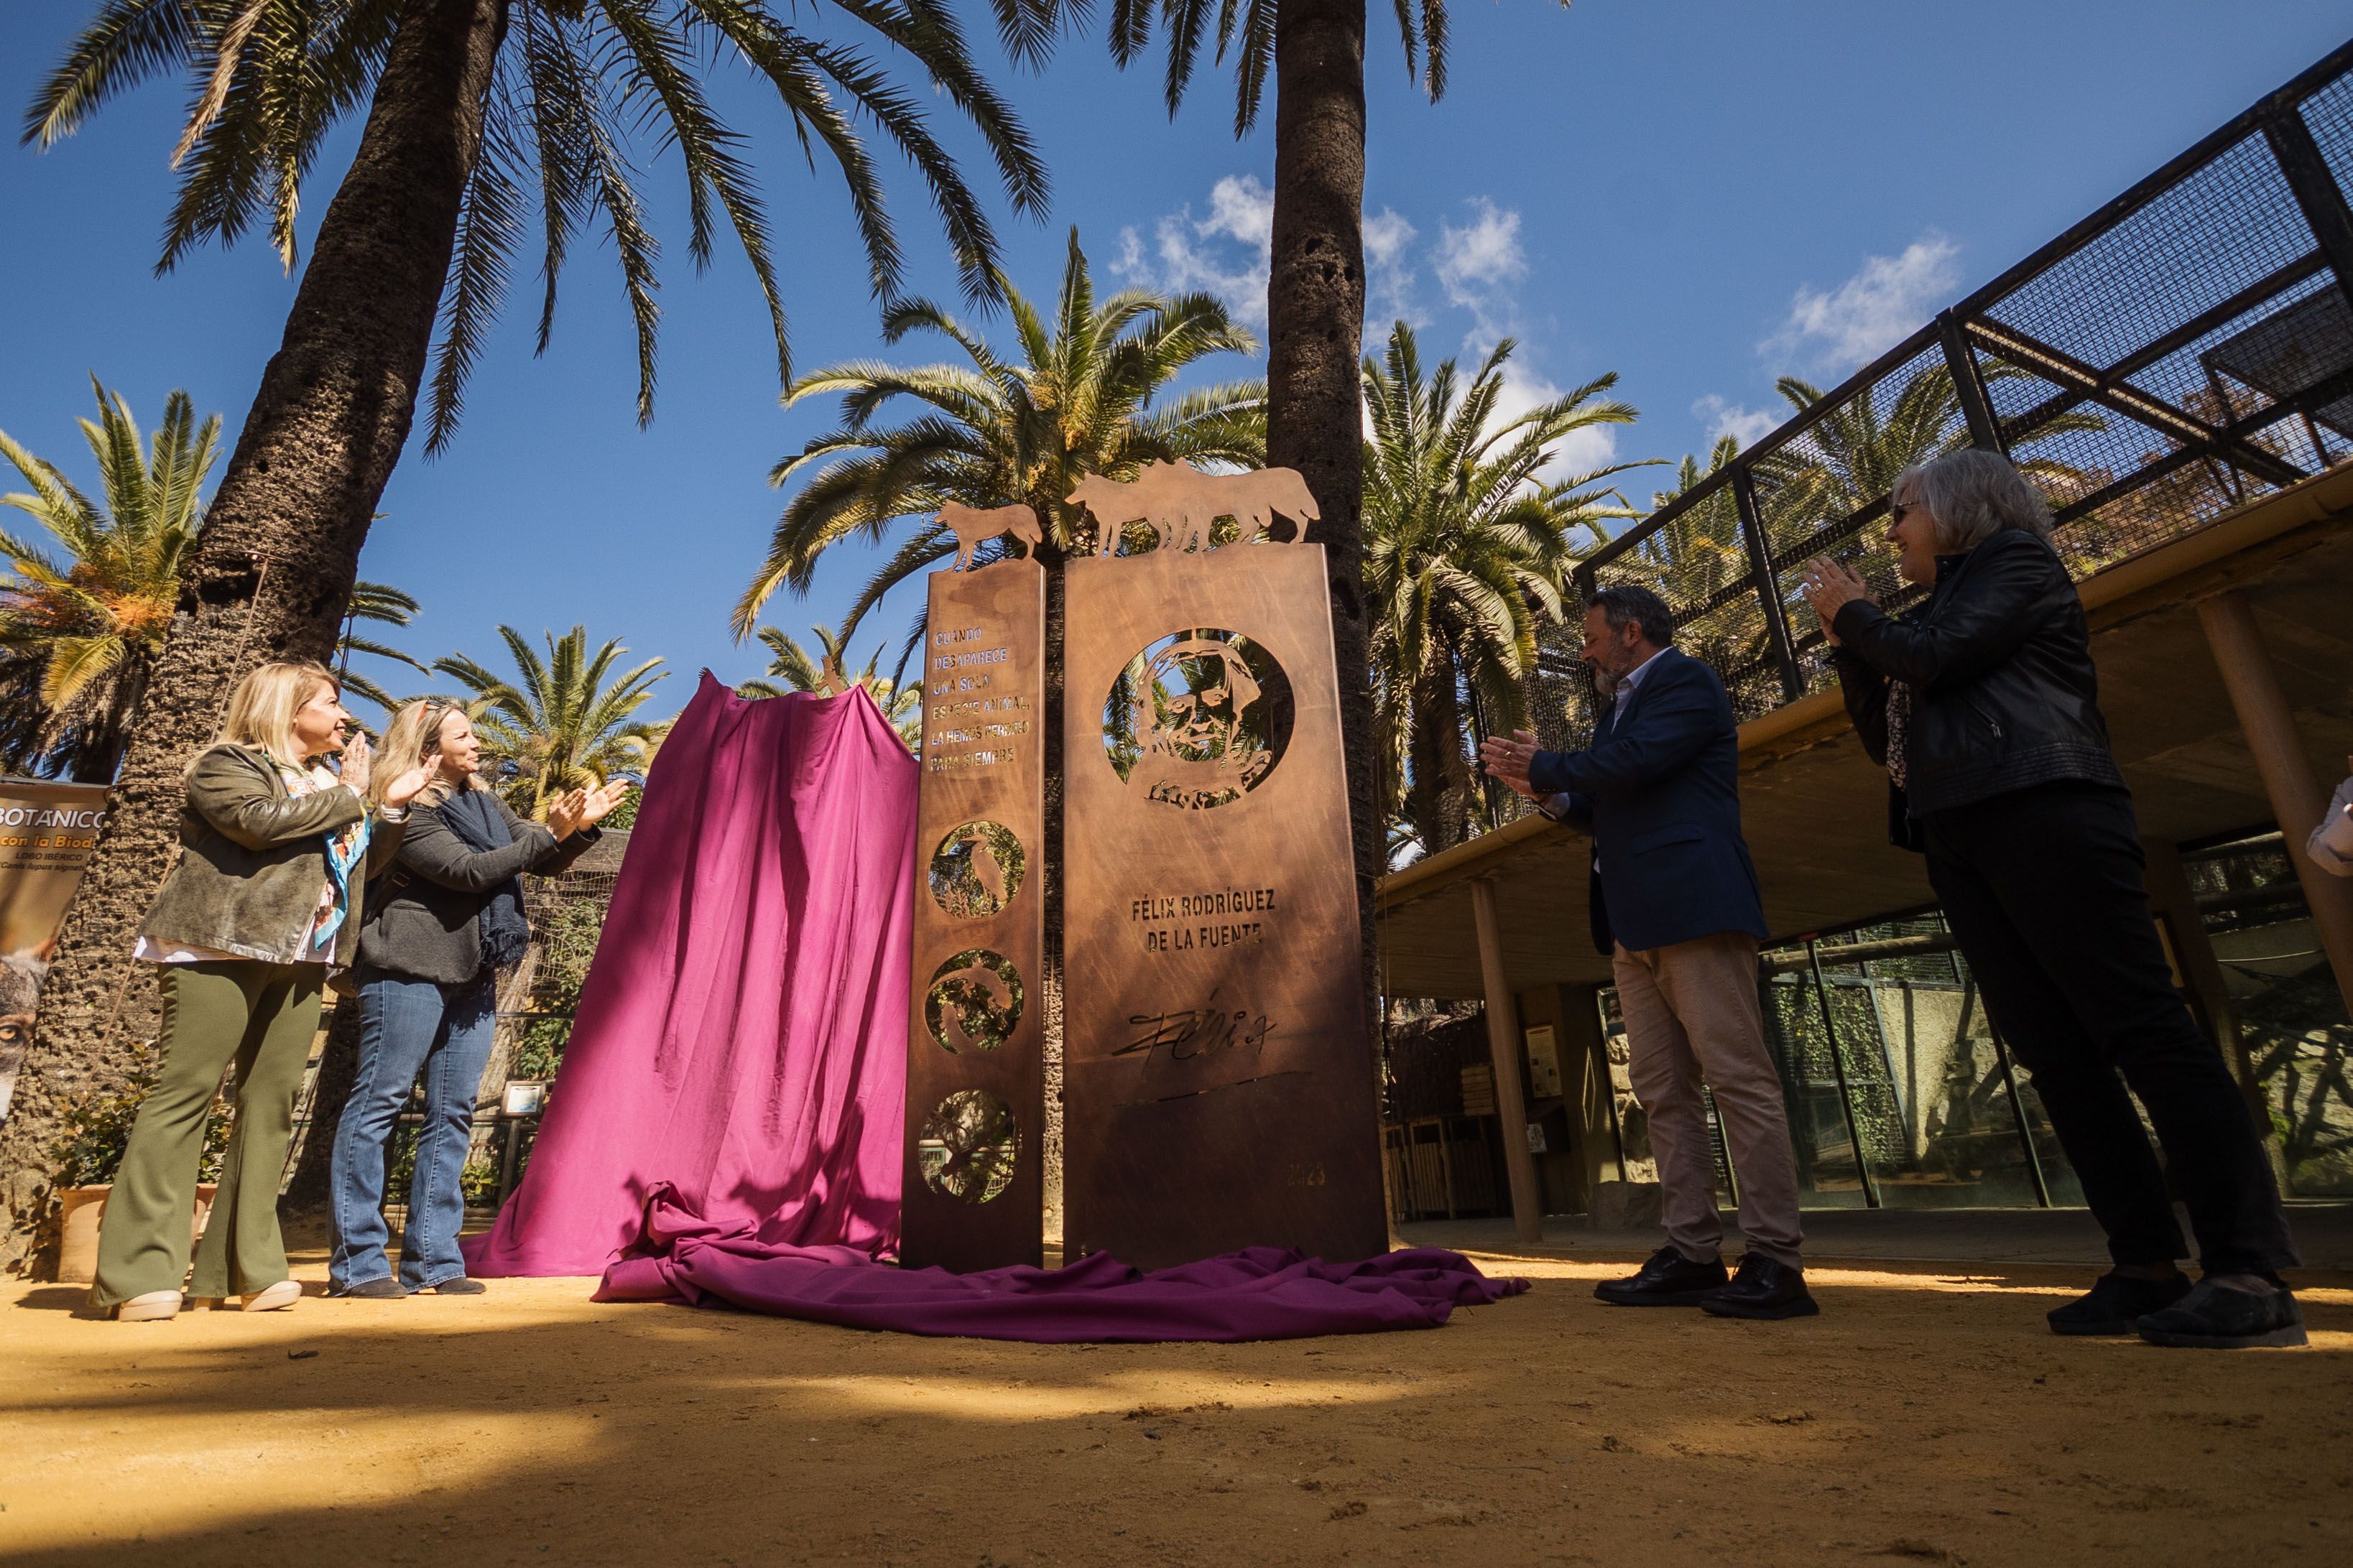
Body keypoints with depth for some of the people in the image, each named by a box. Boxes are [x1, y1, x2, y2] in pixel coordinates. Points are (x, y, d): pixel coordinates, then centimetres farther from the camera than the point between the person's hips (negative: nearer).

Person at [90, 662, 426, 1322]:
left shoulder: (326, 781, 23)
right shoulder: (227, 764, 1)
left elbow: (366, 859, 20)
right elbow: (261, 822, -18)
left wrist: (391, 802, 8)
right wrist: (349, 796, -7)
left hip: (299, 961, 7)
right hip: (222, 949, -7)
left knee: (271, 1105, 3)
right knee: (183, 1093, -7)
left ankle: (245, 1267, 7)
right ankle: (138, 1274, -4)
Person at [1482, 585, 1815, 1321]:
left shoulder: (1685, 681, -2)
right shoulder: (1619, 705, 25)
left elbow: (1630, 763, -18)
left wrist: (1543, 764, -3)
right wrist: (1547, 791, 10)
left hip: (1692, 908, -10)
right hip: (1635, 926, 10)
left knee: (1740, 1079, -7)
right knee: (1663, 1092, 7)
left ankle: (1777, 1263, -3)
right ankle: (1692, 1254, 11)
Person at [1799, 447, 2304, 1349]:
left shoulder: (2016, 558, 7)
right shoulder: (1934, 612, 29)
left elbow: (1930, 657, -11)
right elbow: (1884, 739, 24)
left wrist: (1855, 611, 7)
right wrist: (1847, 643, 17)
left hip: (2040, 816, -8)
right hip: (1960, 842, 8)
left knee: (2143, 1029, -12)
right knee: (2052, 1051, 1)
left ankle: (2251, 1273, -11)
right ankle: (2147, 1265, 3)